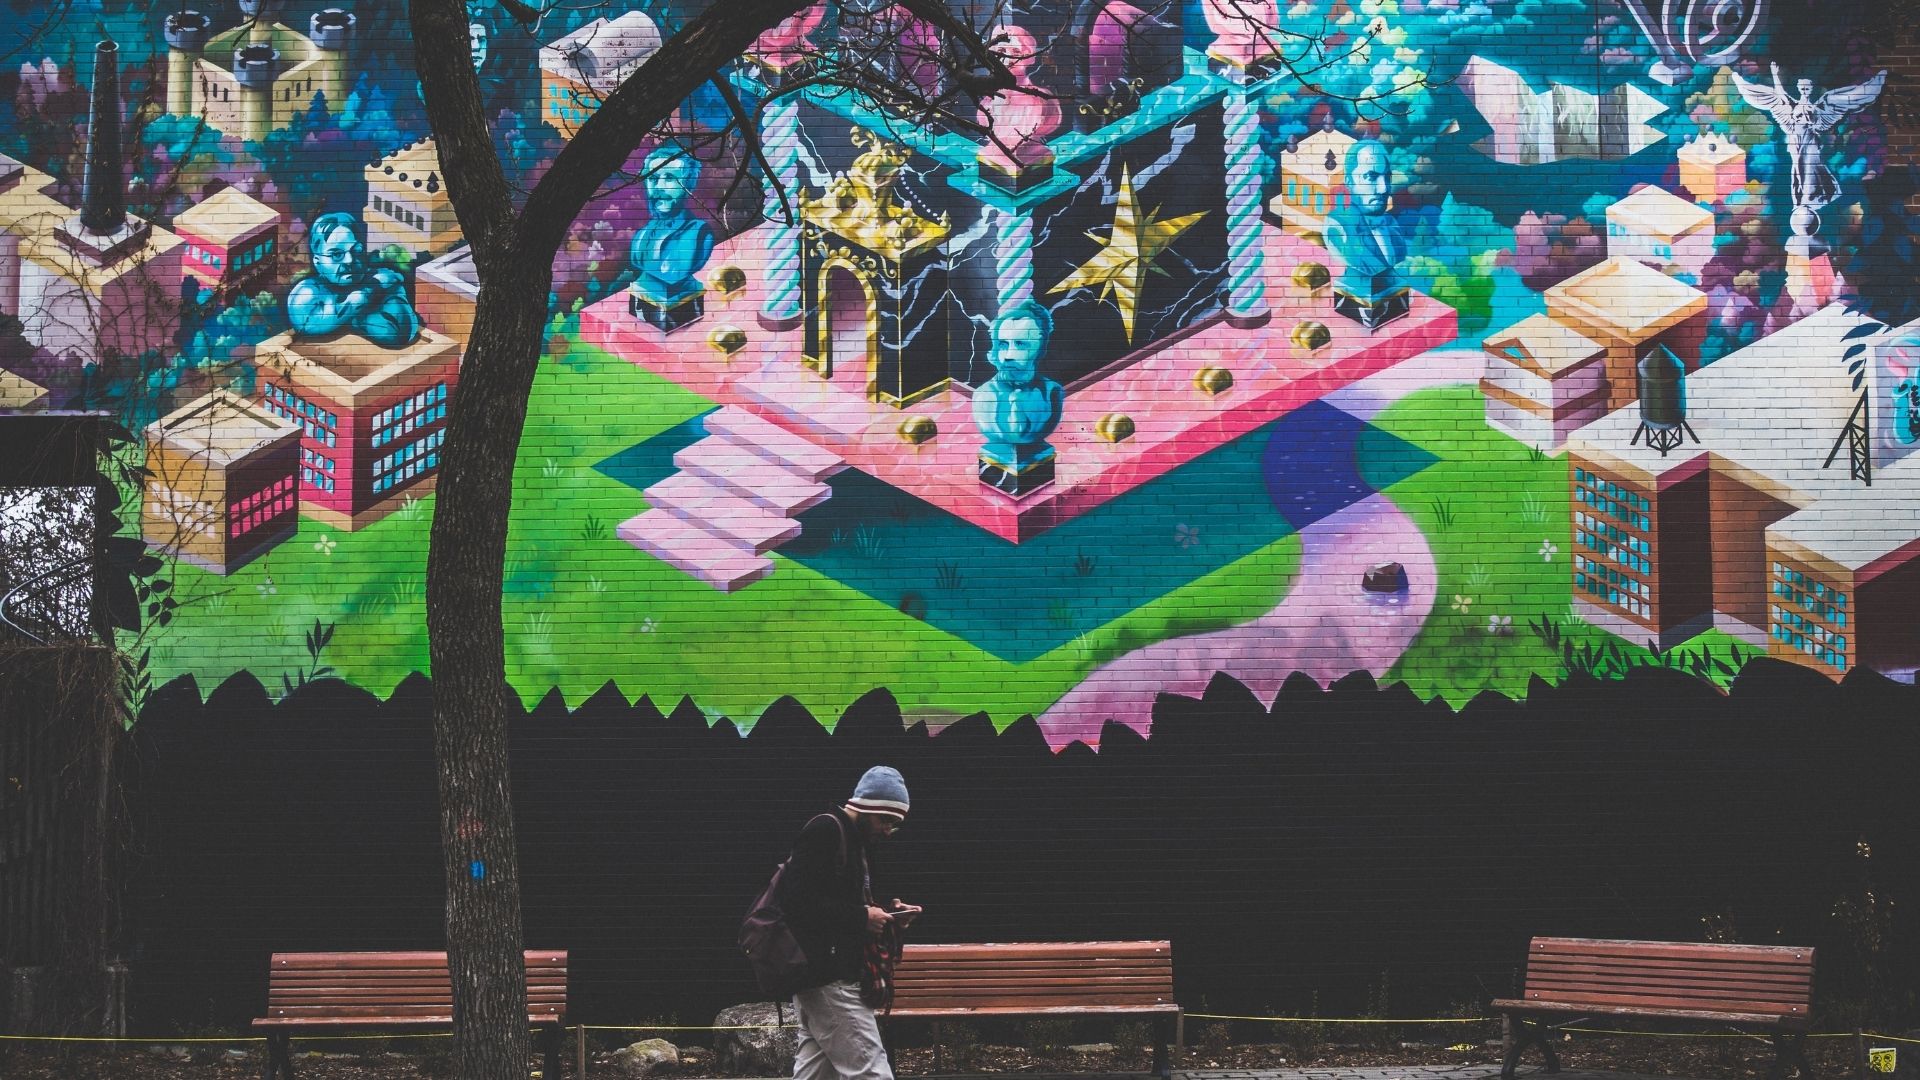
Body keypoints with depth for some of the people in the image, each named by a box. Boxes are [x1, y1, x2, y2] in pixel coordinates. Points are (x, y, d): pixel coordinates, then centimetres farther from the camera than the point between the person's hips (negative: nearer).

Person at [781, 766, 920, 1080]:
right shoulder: (824, 831, -11)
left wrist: (884, 913, 9)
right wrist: (863, 917, -18)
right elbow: (798, 903, -21)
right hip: (829, 981, -10)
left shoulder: (857, 842, 20)